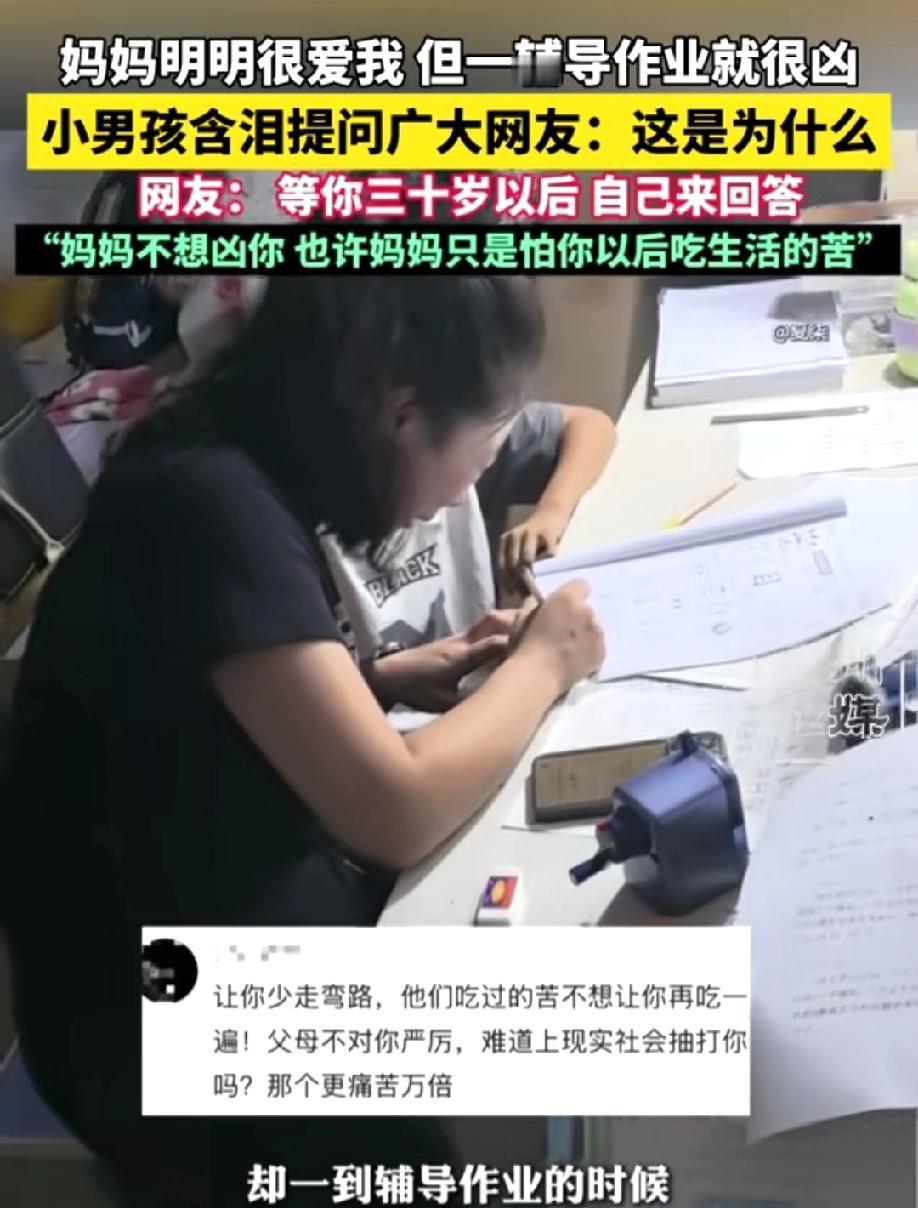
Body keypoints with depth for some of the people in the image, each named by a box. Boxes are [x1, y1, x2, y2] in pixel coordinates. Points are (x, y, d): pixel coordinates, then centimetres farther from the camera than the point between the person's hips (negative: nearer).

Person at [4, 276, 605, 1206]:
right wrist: (540, 664, -11)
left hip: (264, 908, 9)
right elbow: (397, 809, -28)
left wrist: (414, 672, 4)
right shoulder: (211, 504, -26)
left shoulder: (246, 476, 1)